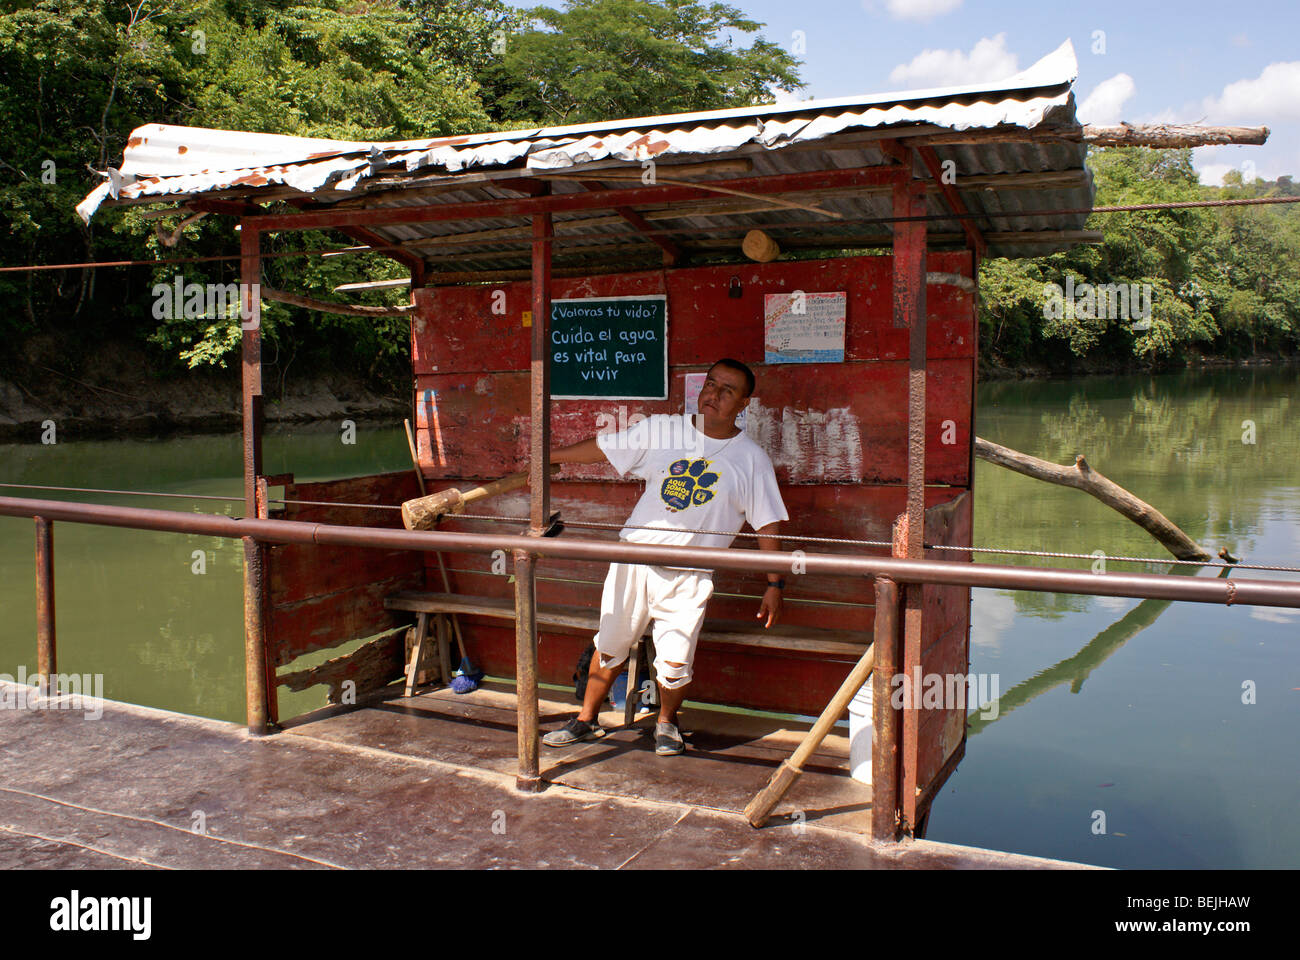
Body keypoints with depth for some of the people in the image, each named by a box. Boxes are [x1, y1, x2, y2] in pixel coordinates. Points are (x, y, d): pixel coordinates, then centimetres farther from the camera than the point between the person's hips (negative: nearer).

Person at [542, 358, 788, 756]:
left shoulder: (752, 459, -3)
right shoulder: (660, 429, 0)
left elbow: (768, 524, 0)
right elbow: (602, 447, 7)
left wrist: (775, 585, -1)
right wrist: (545, 457, 9)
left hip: (688, 577, -2)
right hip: (633, 560, 2)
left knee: (674, 664, -5)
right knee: (609, 647, 12)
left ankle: (666, 723, 26)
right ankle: (587, 721, 33)